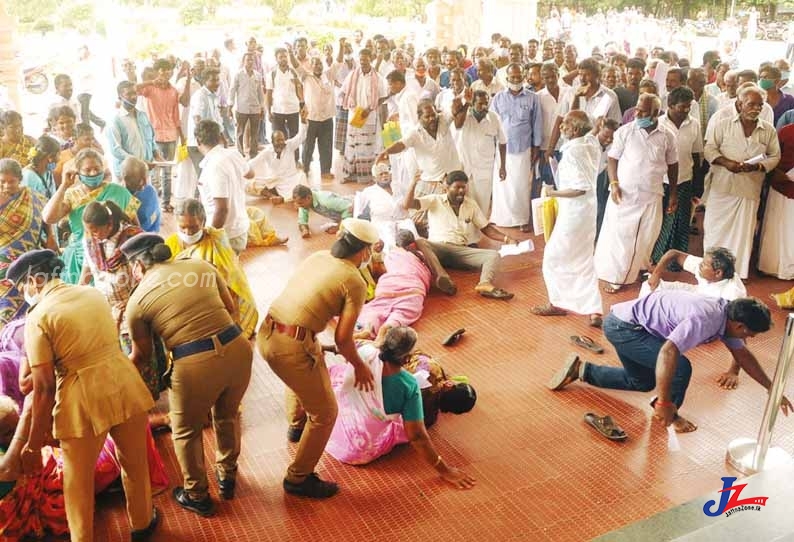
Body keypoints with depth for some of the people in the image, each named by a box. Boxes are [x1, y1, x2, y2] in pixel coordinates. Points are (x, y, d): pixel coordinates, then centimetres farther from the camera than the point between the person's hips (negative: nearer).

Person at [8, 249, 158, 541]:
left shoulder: (38, 317, -10)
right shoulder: (93, 293, 6)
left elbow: (44, 386, -13)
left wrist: (34, 442, -3)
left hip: (82, 397, -5)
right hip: (123, 383, 5)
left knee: (78, 481, 17)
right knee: (135, 462, 25)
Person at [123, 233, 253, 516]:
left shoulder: (137, 299, 6)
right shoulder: (202, 265, 12)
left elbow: (142, 355, 18)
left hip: (195, 364, -4)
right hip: (237, 348, 4)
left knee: (186, 431, 25)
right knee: (227, 415, 31)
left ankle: (197, 496, 43)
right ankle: (227, 477, 51)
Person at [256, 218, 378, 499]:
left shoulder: (318, 256, 12)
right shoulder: (355, 283, -8)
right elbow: (342, 339, -10)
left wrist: (351, 334, 34)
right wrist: (359, 365, 9)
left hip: (266, 334, 8)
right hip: (292, 347, -8)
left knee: (299, 376, 39)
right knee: (324, 413, 10)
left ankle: (296, 425, 59)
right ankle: (298, 478, 22)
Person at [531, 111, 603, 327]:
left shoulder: (573, 151, -23)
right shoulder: (591, 142, 2)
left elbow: (580, 188, -27)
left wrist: (554, 193, -16)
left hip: (573, 213, -9)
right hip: (587, 211, 9)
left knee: (553, 257, 8)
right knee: (583, 262, 14)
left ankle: (557, 303, 21)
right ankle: (594, 310, 13)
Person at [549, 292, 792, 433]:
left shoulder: (726, 314, 3)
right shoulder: (704, 320, -27)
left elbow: (743, 355, 17)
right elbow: (667, 353, -37)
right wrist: (664, 403, -32)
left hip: (626, 323, 10)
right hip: (622, 326, -10)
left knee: (642, 382, 24)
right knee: (681, 367, -18)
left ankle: (581, 370, 24)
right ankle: (668, 413, 8)